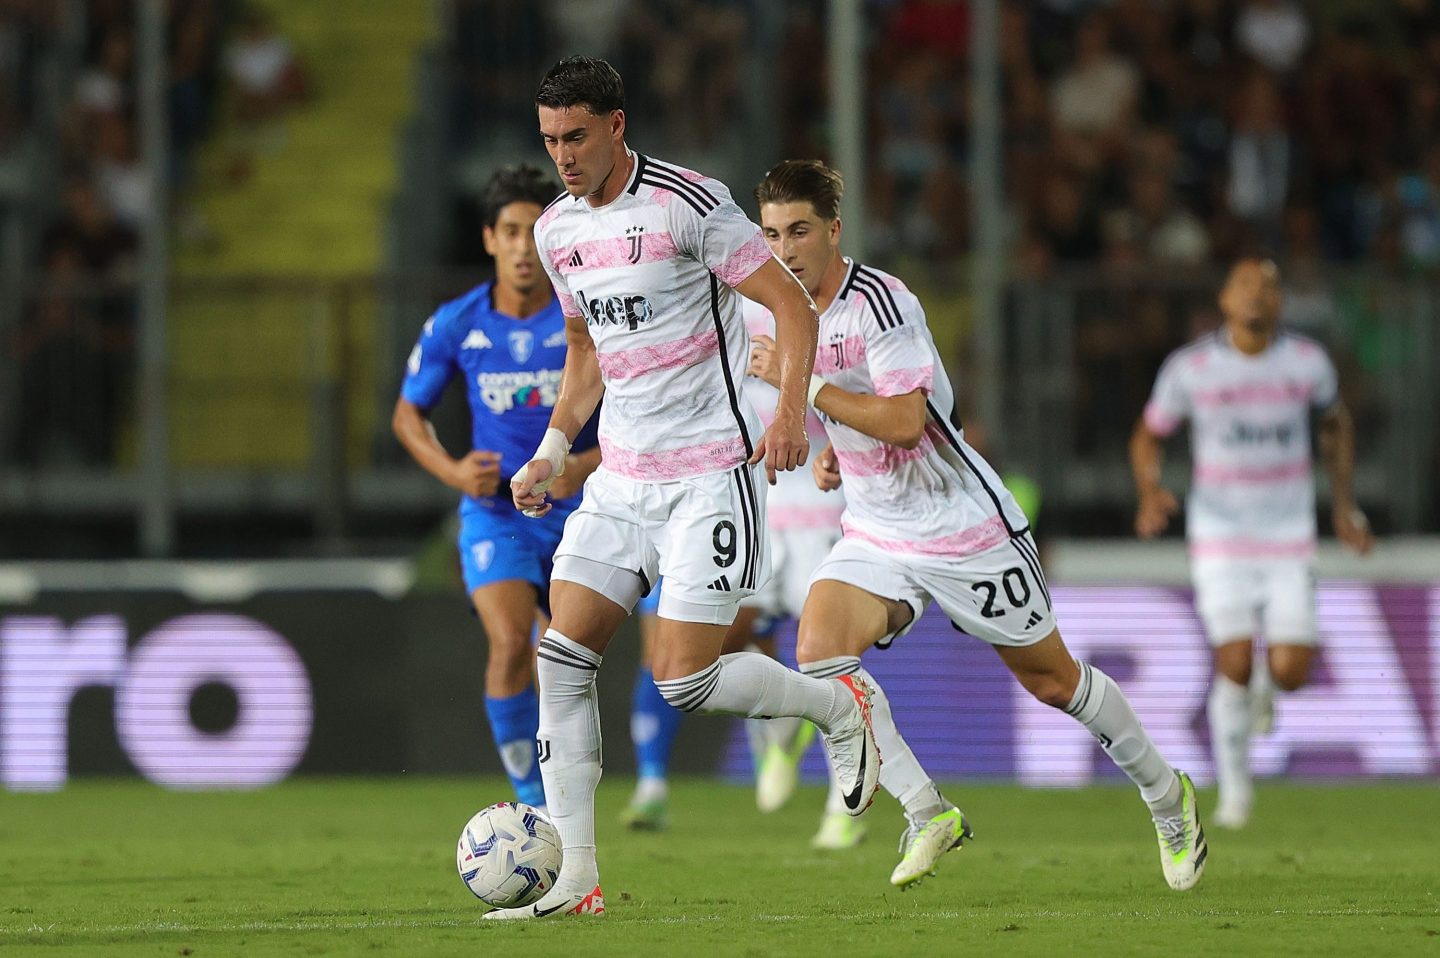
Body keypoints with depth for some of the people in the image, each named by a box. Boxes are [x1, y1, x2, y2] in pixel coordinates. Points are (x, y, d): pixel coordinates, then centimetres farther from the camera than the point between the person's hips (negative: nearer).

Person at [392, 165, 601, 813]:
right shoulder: (455, 326, -6)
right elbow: (408, 415, 7)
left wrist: (590, 464, -21)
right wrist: (453, 472, -11)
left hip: (577, 511, 1)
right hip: (495, 510, -1)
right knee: (511, 646, -24)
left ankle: (557, 796, 34)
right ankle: (534, 806, -17)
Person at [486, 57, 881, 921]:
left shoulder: (687, 204, -13)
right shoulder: (557, 229, 9)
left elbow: (792, 303, -11)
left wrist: (792, 411, -25)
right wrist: (554, 449, 13)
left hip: (711, 470, -7)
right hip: (623, 477, 7)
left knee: (685, 681, -12)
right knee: (562, 658, -6)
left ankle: (842, 707, 16)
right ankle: (576, 878, -3)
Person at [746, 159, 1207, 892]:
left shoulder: (878, 302, -21)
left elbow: (904, 420, -29)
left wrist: (801, 384, -27)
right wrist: (831, 455, 4)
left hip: (962, 527, -7)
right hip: (875, 535, 7)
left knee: (1050, 678, 6)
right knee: (817, 651, -20)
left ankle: (1165, 794, 30)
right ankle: (927, 816, -15)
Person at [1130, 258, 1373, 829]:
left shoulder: (1307, 362, -4)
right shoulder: (1189, 368, -10)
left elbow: (1335, 423, 16)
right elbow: (1148, 436, 4)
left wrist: (1344, 505, 12)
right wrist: (1150, 493, -16)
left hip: (1290, 543, 2)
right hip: (1220, 539, -2)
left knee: (1291, 673, -8)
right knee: (1234, 667, -13)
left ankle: (1264, 681, 33)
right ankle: (1234, 786, 10)